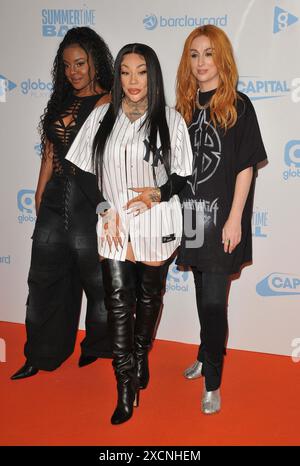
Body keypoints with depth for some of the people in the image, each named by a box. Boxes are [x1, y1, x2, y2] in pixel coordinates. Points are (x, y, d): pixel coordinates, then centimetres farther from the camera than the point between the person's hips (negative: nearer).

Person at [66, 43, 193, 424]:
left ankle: (141, 355, 40)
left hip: (156, 224, 0)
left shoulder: (171, 120, -1)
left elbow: (184, 176, 2)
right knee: (118, 299, -2)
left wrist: (158, 193, -16)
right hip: (113, 223, 1)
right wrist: (103, 209, -4)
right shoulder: (102, 117, 4)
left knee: (149, 295, 14)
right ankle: (126, 387, 7)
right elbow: (83, 171, 6)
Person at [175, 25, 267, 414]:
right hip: (190, 214, 5)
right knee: (203, 296, 17)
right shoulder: (185, 107, 9)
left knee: (213, 302, -3)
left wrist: (234, 219, -14)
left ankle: (212, 382, 11)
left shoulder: (238, 106, -5)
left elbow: (246, 167, -9)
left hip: (221, 217, -5)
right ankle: (206, 356, 36)